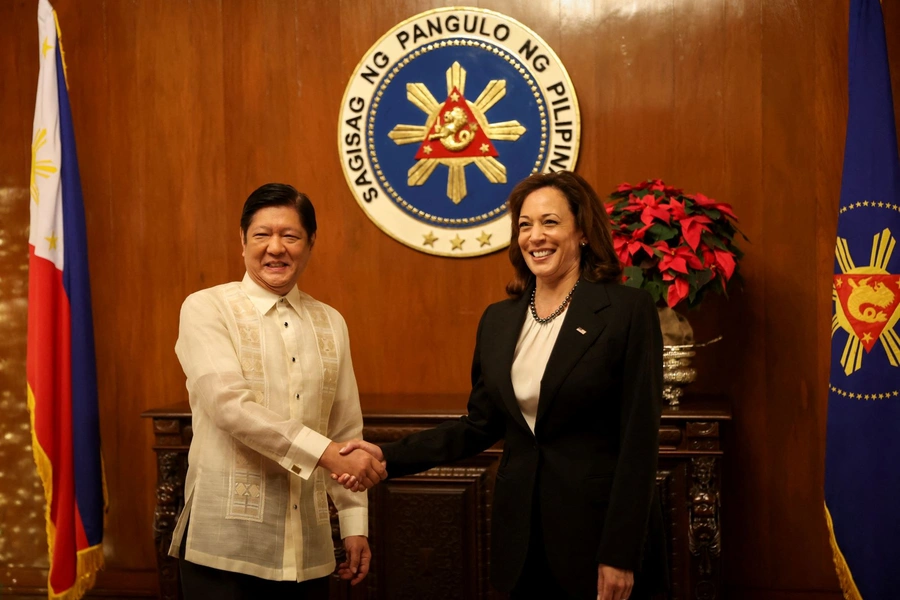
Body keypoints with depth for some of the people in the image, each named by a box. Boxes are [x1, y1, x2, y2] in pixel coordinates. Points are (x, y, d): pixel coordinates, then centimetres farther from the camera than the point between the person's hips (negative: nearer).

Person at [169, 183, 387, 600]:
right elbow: (229, 405, -18)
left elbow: (346, 433, 10)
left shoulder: (330, 323, 9)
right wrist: (326, 453, -22)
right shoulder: (206, 310, -4)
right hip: (226, 541, -4)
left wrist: (354, 524, 7)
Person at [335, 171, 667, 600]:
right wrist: (389, 457, -2)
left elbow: (639, 438, -12)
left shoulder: (628, 310, -9)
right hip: (523, 540, 5)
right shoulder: (498, 320, 7)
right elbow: (479, 427, 9)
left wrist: (620, 555, -14)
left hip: (598, 533, -4)